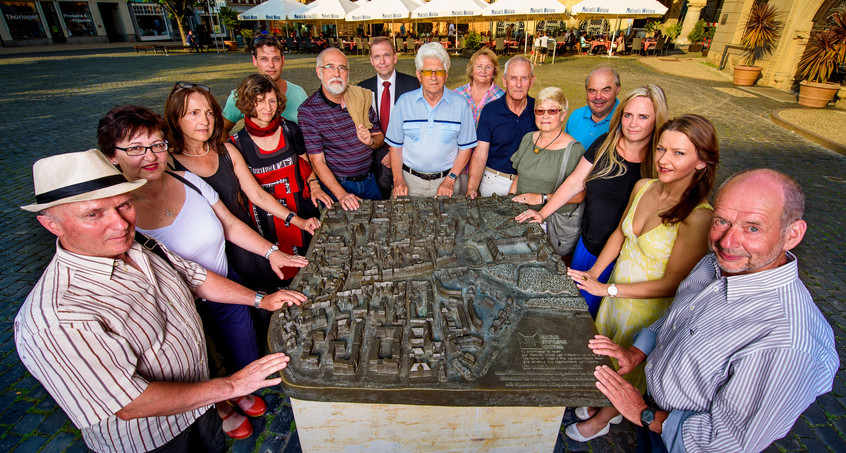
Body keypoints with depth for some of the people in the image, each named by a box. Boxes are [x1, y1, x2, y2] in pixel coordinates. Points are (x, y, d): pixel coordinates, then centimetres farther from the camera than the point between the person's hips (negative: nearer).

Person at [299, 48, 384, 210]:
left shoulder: (361, 97, 0)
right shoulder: (308, 110, -14)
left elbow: (380, 137, 6)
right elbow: (318, 161, -16)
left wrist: (371, 141, -18)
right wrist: (342, 194, -25)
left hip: (369, 180, 5)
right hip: (335, 184, -4)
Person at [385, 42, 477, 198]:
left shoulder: (460, 104, -2)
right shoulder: (404, 102, -1)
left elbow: (465, 148, 1)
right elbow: (395, 146, 2)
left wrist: (450, 179, -9)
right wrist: (398, 180, -9)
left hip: (446, 180, 0)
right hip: (410, 179, 0)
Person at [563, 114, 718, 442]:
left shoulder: (698, 217, -29)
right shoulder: (643, 187, -9)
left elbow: (672, 283, -23)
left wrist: (606, 289, -20)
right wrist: (593, 273, -3)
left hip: (649, 308, -5)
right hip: (616, 290, 6)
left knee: (627, 369, 21)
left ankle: (601, 420, 48)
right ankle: (602, 402, 56)